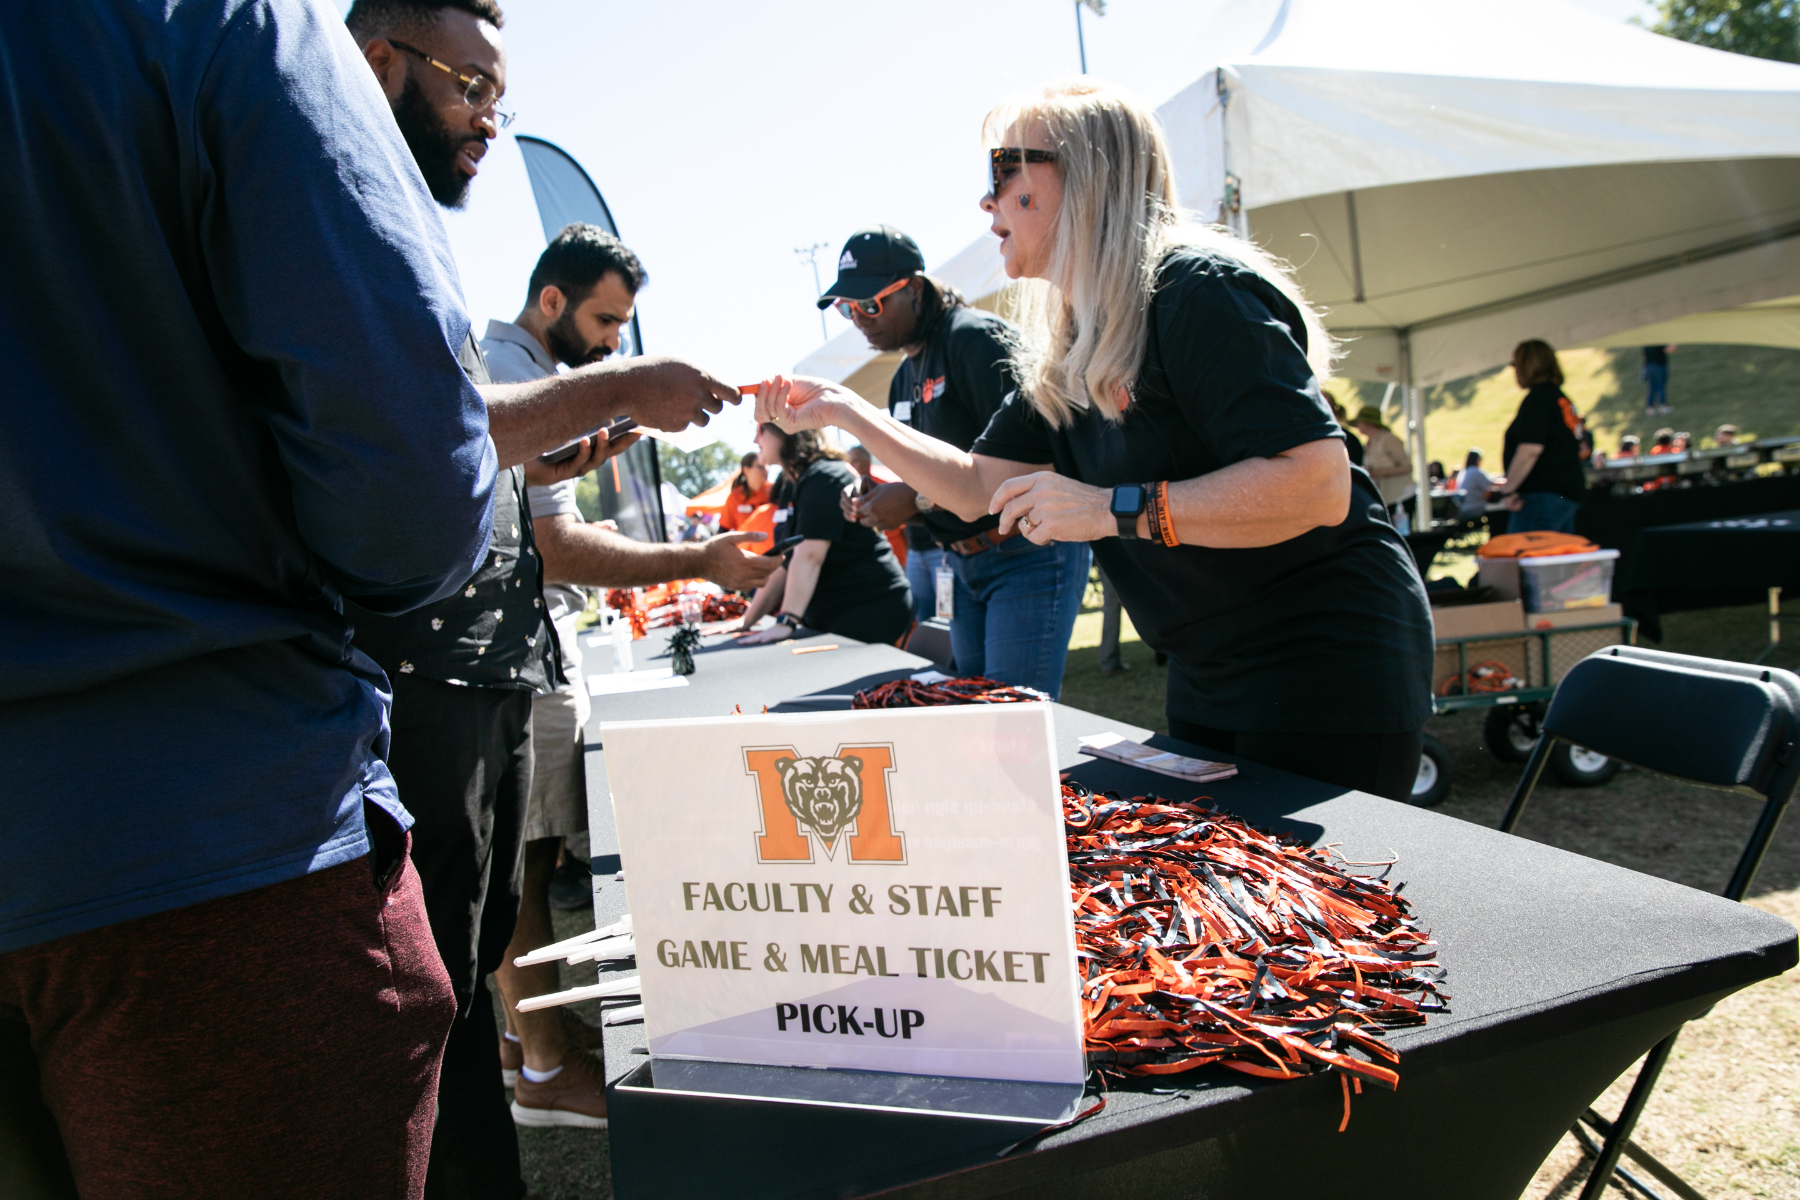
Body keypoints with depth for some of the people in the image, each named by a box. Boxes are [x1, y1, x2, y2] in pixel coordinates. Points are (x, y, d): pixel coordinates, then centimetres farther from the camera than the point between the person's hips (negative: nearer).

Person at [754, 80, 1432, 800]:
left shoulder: (1199, 292, -19)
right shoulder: (1063, 356, 8)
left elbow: (1318, 484, -27)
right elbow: (977, 486, 12)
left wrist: (1116, 510, -28)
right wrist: (842, 410, 7)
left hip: (1328, 667, -9)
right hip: (1208, 680, 9)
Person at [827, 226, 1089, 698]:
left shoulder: (976, 337, -12)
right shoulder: (904, 378, 15)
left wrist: (918, 500, -19)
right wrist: (881, 504, 0)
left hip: (1028, 554, -9)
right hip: (965, 565, 9)